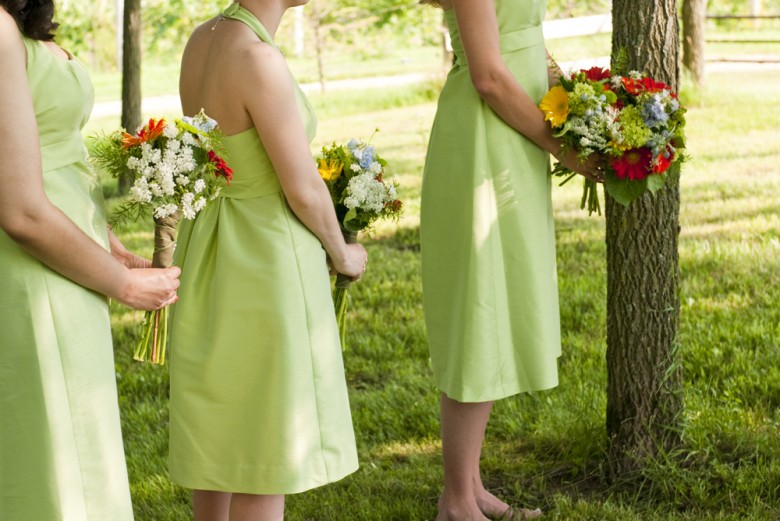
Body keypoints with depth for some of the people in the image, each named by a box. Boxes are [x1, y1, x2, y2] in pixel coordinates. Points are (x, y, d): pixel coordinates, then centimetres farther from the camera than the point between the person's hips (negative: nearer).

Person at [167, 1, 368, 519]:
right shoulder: (259, 60, -23)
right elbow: (304, 189, -18)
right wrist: (344, 255, 1)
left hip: (210, 247, 9)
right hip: (267, 259, -9)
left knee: (219, 429, 19)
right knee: (269, 451, 3)